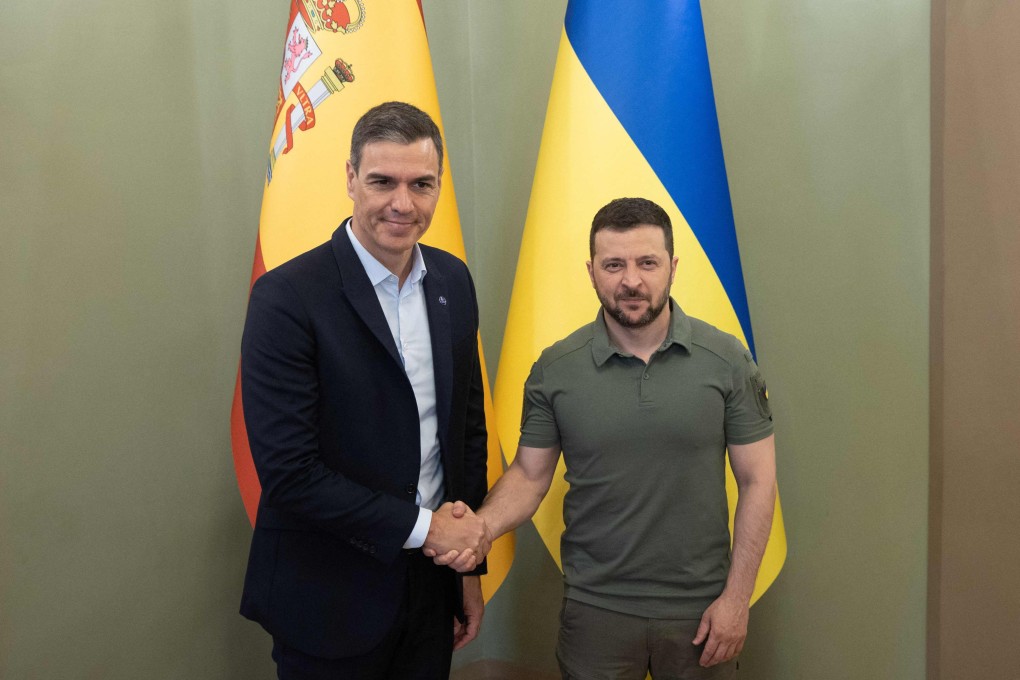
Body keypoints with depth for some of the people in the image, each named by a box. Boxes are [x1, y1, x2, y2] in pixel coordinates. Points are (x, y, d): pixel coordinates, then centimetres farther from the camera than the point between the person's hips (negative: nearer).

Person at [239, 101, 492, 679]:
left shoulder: (453, 280, 1)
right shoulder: (287, 298, -18)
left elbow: (469, 424, 8)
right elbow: (288, 473, -20)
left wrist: (469, 564, 9)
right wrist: (423, 527, -14)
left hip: (432, 585, 5)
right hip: (330, 605, -5)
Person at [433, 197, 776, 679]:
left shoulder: (727, 360, -8)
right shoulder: (554, 370, -7)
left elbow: (757, 480, -4)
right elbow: (530, 473, 0)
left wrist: (737, 596, -6)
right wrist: (481, 526, -19)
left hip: (701, 610, 0)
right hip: (596, 608, 0)